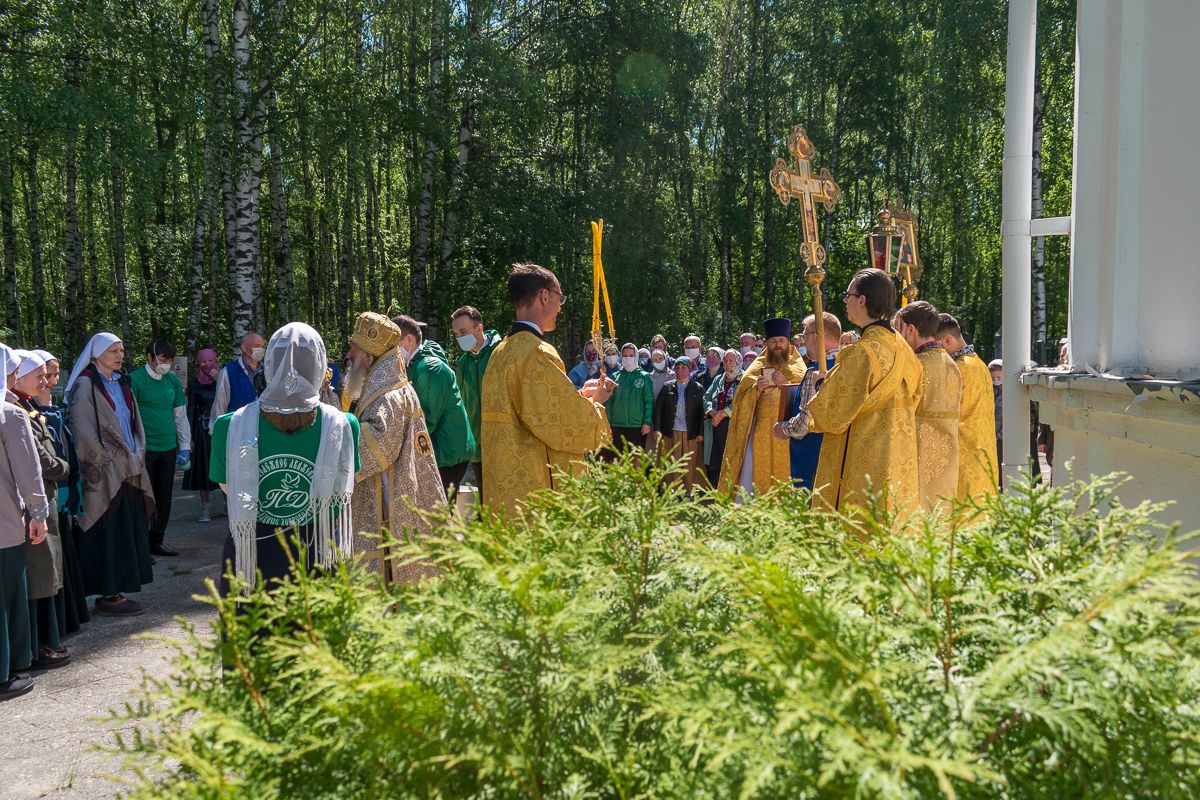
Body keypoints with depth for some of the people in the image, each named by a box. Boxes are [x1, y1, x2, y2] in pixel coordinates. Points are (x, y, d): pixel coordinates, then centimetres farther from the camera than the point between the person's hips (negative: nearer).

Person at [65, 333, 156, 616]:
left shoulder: (121, 383, 14)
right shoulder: (86, 385, -9)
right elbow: (81, 428, -15)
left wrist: (136, 455, 6)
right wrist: (109, 459, -14)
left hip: (129, 471, 7)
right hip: (104, 473, -7)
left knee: (130, 530, 7)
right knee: (110, 532, -5)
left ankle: (116, 591, 14)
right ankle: (108, 595, 2)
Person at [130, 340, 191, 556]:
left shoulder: (172, 380, 8)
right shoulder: (135, 380, -10)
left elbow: (180, 415, 13)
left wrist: (185, 447, 11)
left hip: (168, 448, 6)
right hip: (144, 449, -6)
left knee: (164, 498, 11)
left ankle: (156, 542, 23)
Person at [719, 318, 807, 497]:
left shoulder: (797, 366, 9)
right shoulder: (758, 366, 12)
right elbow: (742, 394, 7)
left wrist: (786, 384, -16)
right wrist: (756, 388, -13)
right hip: (761, 429, 1)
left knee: (784, 474, -4)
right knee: (752, 472, -4)